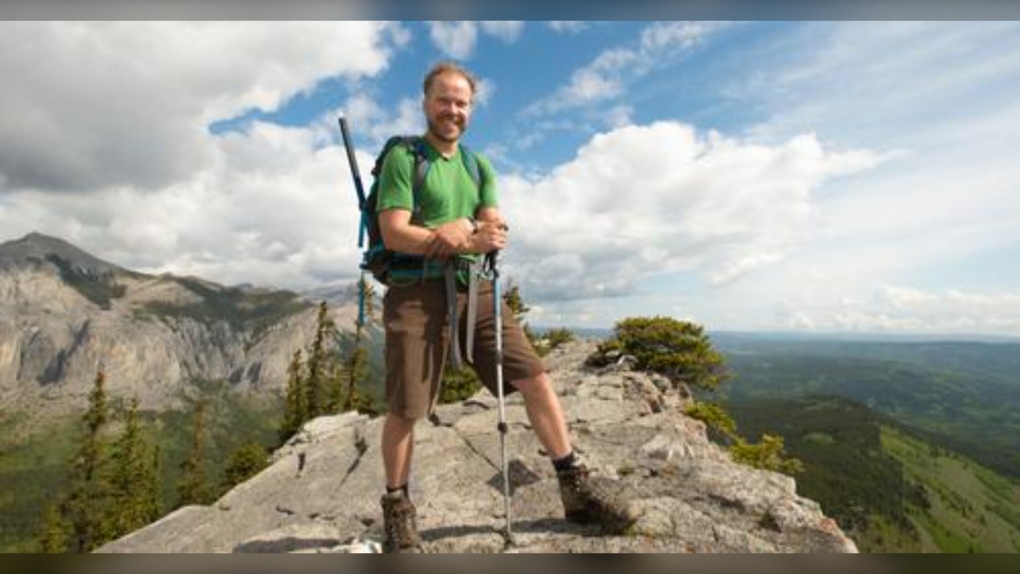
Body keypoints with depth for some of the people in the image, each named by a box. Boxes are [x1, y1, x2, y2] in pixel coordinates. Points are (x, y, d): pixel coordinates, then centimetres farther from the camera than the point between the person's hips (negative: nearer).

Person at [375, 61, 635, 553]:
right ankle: (397, 508, 25)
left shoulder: (478, 165, 17)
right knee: (404, 410, 1)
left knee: (535, 378, -1)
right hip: (417, 291, -4)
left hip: (474, 288, 5)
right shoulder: (402, 158, 0)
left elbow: (496, 233, 8)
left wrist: (463, 230, -14)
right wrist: (469, 242, -15)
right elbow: (395, 235, -11)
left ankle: (576, 488, 13)